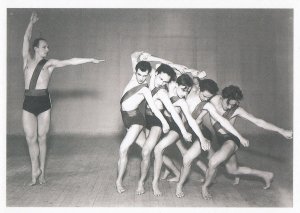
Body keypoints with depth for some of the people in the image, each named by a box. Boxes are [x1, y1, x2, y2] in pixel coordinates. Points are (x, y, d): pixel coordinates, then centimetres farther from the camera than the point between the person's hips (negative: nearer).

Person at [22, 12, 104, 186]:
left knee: (42, 138, 3)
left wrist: (90, 60, -1)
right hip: (28, 103, 1)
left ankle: (41, 172, 10)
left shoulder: (50, 63, 8)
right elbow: (27, 39, 13)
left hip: (44, 102, -1)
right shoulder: (27, 60, 11)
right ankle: (36, 170, 6)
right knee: (31, 138, -2)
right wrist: (32, 22, 17)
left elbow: (71, 61, 3)